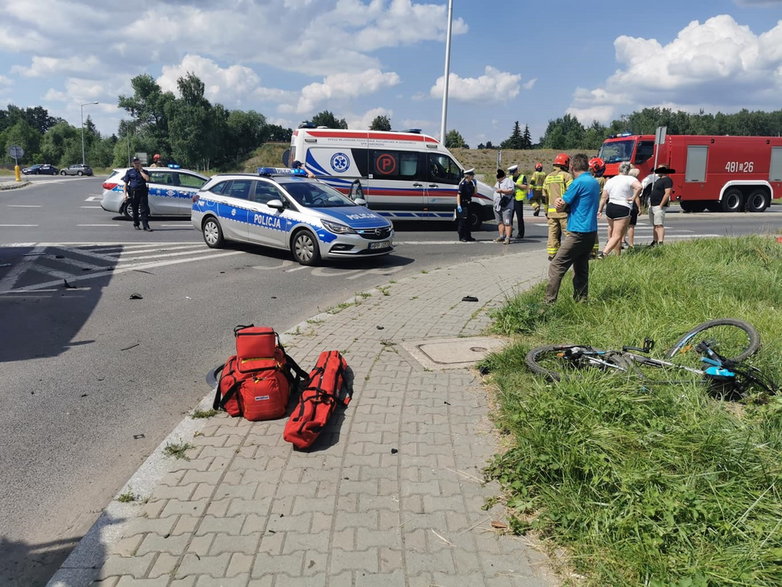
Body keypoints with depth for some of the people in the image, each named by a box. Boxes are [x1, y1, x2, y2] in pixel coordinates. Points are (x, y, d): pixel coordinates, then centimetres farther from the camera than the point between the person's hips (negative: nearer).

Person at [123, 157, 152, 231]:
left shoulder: (144, 171, 9)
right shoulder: (129, 172, 10)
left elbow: (147, 178, -13)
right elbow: (125, 183, 8)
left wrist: (141, 170, -6)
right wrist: (125, 193, -2)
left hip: (143, 192, -1)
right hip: (133, 193, 1)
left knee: (144, 210, -7)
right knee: (135, 210, 8)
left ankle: (146, 226, -9)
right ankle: (136, 225, 21)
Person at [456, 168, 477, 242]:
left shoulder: (471, 183, 9)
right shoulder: (462, 184, -14)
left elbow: (473, 193, 20)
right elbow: (458, 195, -18)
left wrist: (475, 185, 8)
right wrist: (458, 205, -25)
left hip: (468, 204, 8)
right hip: (462, 205, -8)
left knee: (468, 220, 13)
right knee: (462, 221, -4)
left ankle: (468, 236, 21)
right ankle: (462, 237, 2)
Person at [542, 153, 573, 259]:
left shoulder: (548, 177, 14)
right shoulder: (566, 176, -6)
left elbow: (544, 197, 16)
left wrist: (546, 211, 21)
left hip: (551, 211, 6)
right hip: (564, 210, -6)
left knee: (553, 233, 9)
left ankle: (551, 254, 10)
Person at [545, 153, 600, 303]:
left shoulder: (579, 182, -13)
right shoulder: (595, 182, 14)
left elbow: (560, 207, -9)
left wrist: (558, 202, 12)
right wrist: (561, 202, -3)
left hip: (578, 233, -9)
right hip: (591, 232, 9)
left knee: (556, 267, -8)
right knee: (581, 269, 14)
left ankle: (549, 302, -11)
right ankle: (581, 301, 18)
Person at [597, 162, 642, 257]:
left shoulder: (610, 180, 11)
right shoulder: (630, 179, -6)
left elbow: (604, 197, 12)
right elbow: (639, 187, -26)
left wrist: (600, 210, 19)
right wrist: (634, 198, -12)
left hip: (610, 208, 6)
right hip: (623, 210, -6)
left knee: (613, 233, 18)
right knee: (617, 236, -6)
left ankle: (618, 255, 23)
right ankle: (604, 253, -22)